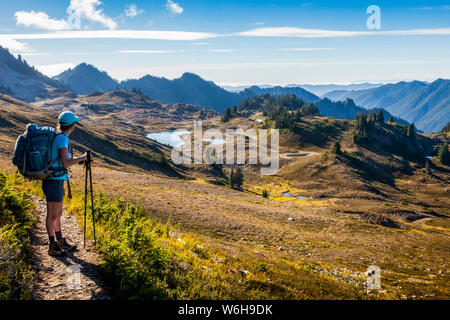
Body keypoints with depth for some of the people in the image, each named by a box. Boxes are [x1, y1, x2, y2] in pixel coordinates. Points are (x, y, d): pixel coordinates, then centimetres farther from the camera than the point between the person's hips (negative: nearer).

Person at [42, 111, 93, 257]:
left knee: (58, 213, 18)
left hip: (57, 181, 9)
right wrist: (82, 158, -13)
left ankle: (60, 242, 31)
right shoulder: (62, 138, -17)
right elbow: (65, 163, -24)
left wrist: (79, 160, 17)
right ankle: (53, 247, 14)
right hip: (54, 181, -9)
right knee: (52, 215, 3)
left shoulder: (58, 137, 11)